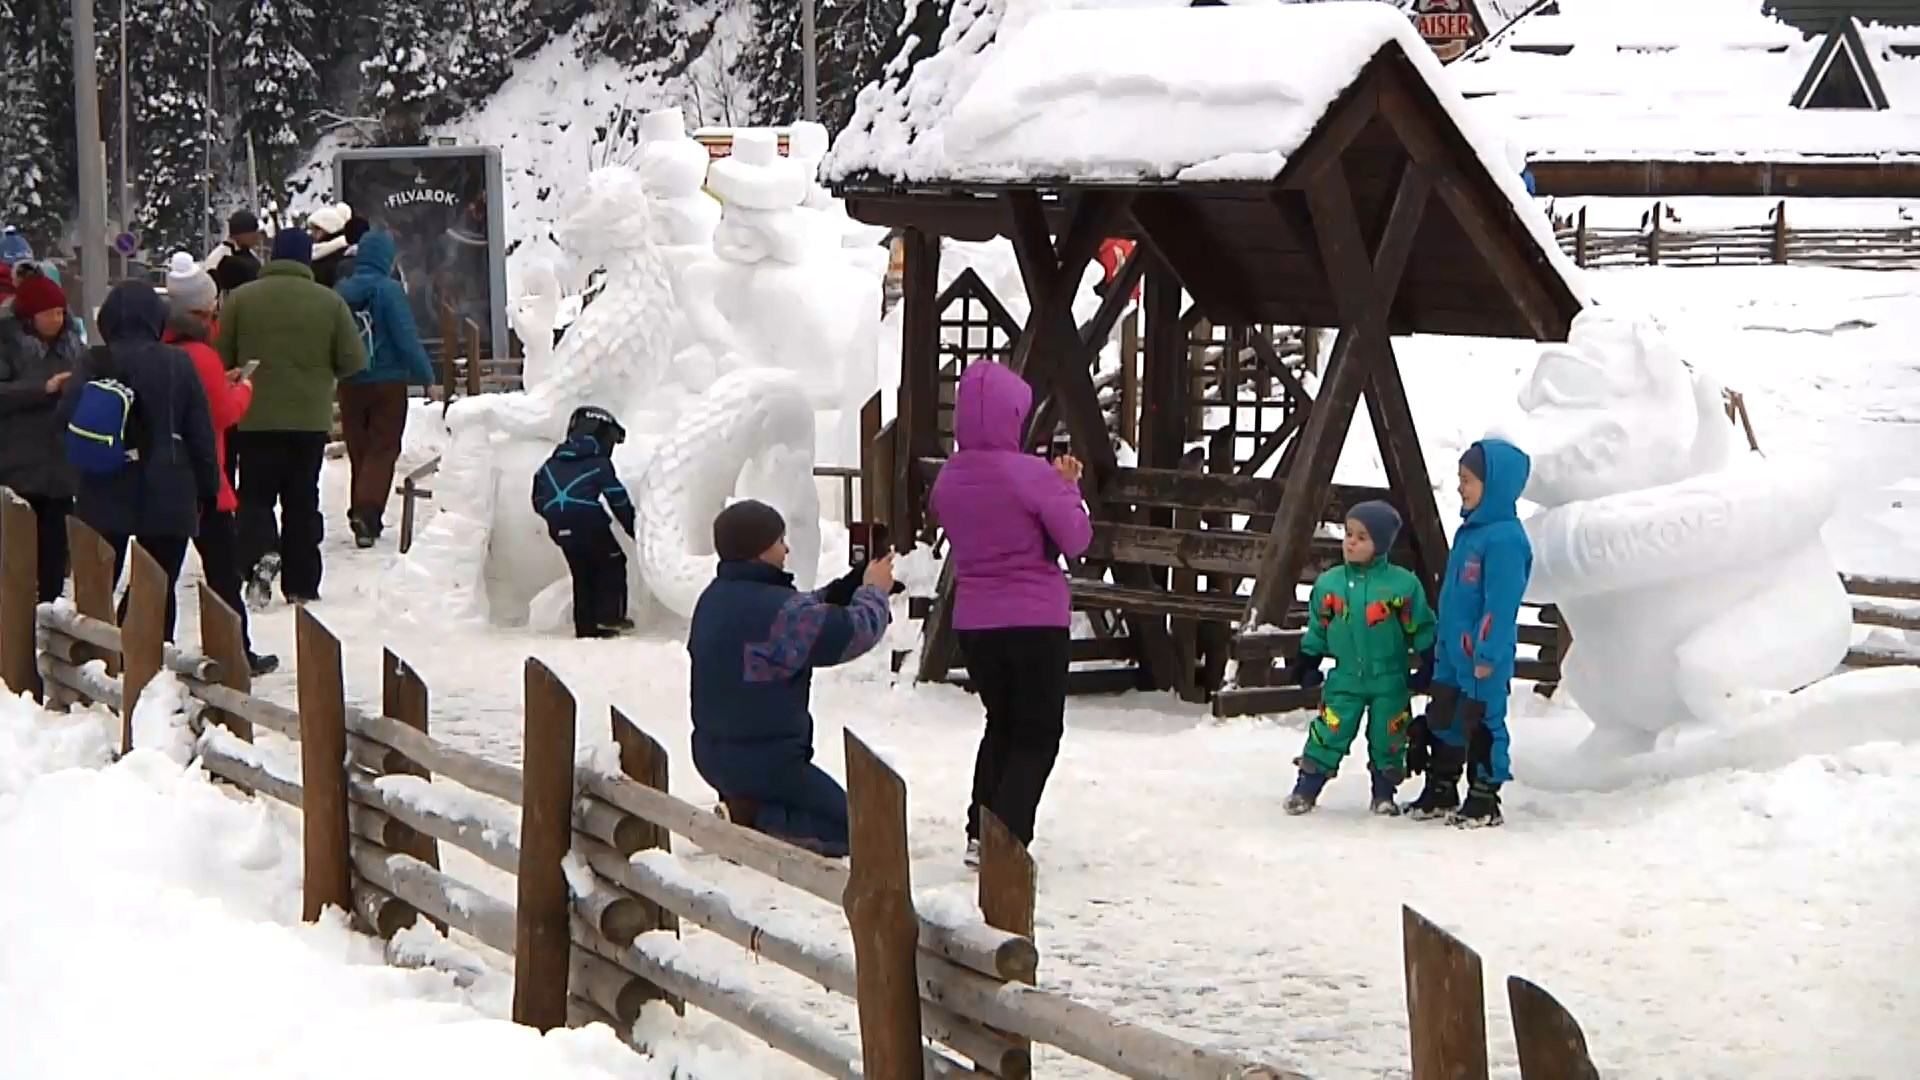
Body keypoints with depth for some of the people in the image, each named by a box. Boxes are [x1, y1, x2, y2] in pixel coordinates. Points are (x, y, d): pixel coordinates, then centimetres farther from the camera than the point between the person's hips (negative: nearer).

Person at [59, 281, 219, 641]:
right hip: (167, 494, 0)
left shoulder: (96, 364, -6)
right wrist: (208, 487, 7)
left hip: (106, 492, 0)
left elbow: (68, 417, -13)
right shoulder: (178, 364, -3)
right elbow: (201, 432, 0)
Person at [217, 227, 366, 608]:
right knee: (302, 501, 11)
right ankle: (301, 586, 11)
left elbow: (220, 359, -1)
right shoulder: (330, 302, -3)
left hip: (255, 418, -1)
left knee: (256, 494, 8)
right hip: (311, 419, 1)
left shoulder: (241, 298, -4)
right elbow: (353, 361, -3)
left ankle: (261, 555, -20)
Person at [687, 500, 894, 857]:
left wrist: (855, 582, 9)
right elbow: (853, 632, -16)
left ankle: (745, 809, 6)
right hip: (764, 760, -9)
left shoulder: (714, 598, 5)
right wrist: (874, 591, 3)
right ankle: (762, 823, -14)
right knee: (847, 827, 4)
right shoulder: (776, 609, -24)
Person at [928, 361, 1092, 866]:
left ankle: (980, 835, 18)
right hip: (1036, 620, -5)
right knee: (1038, 734, 6)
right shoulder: (1031, 475, -17)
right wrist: (1067, 487, 4)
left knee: (1001, 724, 22)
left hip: (973, 622, 5)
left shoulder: (948, 478, 1)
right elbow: (1075, 540, -12)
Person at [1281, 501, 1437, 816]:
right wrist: (1305, 664, 11)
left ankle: (1384, 793, 25)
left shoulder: (1403, 584, -10)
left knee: (1387, 740, 8)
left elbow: (1421, 629, -2)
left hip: (1390, 682, -1)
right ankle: (1306, 788, 7)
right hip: (1345, 680, 1)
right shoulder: (1328, 583, -1)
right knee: (1328, 735, -3)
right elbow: (1317, 630, 11)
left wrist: (1428, 666, -3)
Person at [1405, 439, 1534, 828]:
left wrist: (1487, 656, -21)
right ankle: (1440, 790, 27)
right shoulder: (1471, 531, 11)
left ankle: (1485, 799, 9)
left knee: (1482, 723, -1)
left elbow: (1500, 604, -21)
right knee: (1442, 721, 15)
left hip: (1482, 659, -10)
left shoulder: (1505, 538, -19)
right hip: (1453, 654, 10)